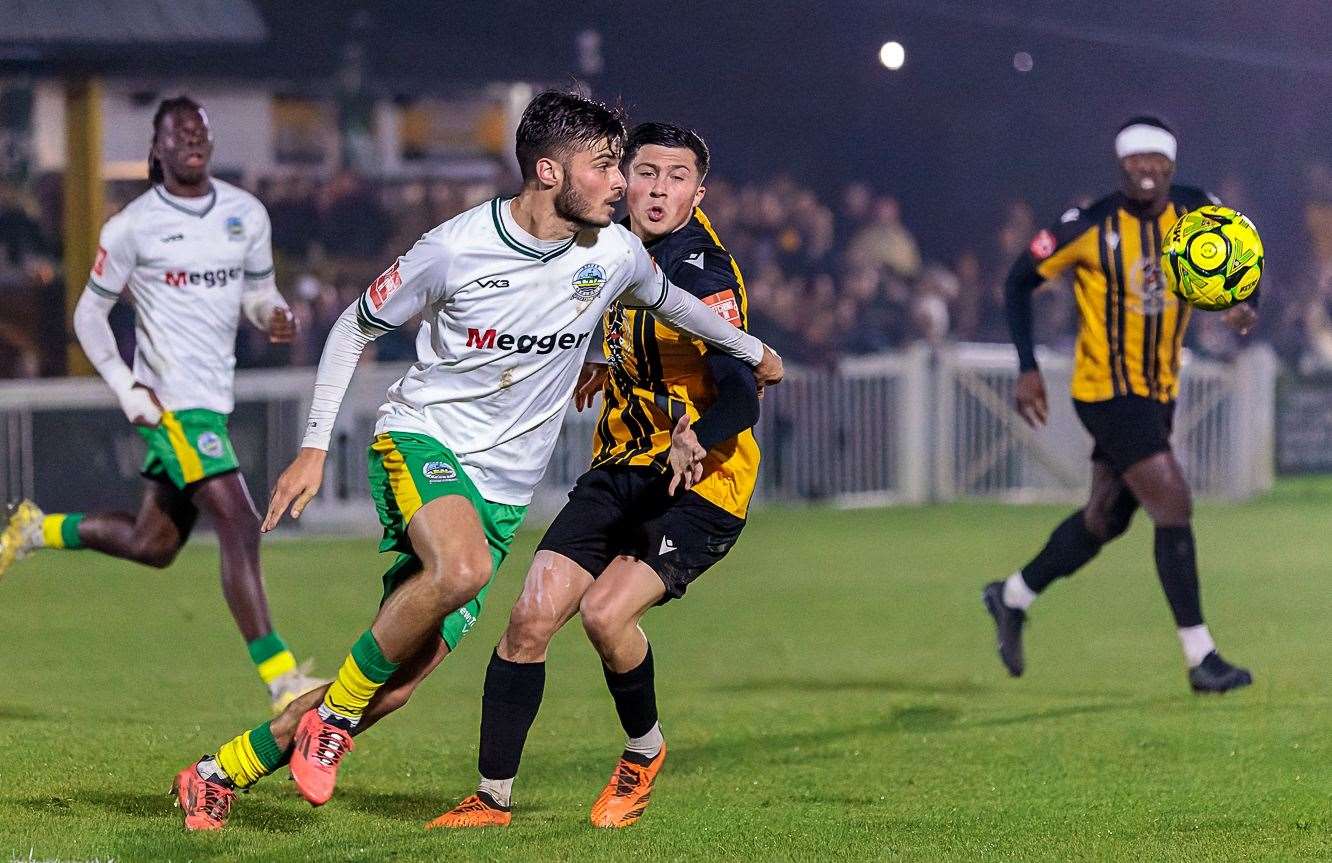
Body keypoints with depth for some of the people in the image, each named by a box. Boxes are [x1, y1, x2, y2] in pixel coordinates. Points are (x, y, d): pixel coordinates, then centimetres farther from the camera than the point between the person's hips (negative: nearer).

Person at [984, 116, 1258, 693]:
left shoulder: (1199, 213, -4)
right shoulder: (1090, 227, -15)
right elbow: (1019, 282, -4)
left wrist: (1246, 304, -12)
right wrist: (1027, 368, -10)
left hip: (1159, 391, 6)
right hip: (1107, 390, -6)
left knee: (1106, 519, 16)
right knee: (1173, 504, -15)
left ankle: (1012, 597, 38)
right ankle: (1200, 658, -10)